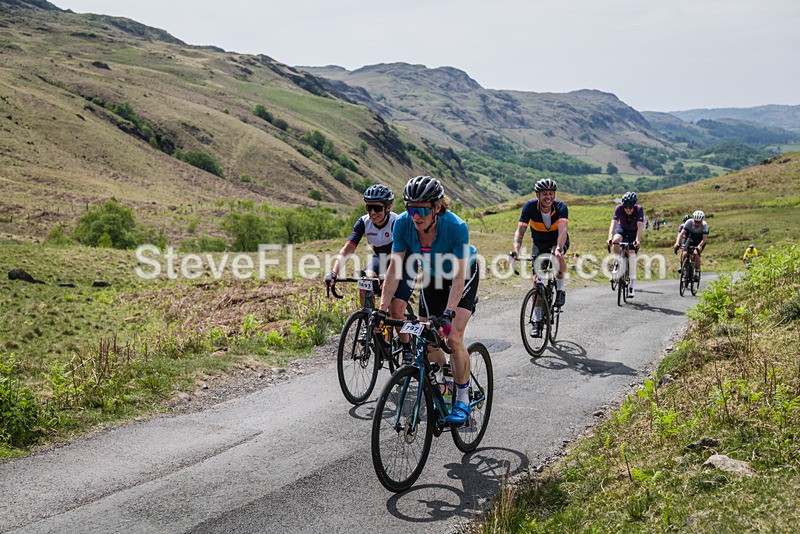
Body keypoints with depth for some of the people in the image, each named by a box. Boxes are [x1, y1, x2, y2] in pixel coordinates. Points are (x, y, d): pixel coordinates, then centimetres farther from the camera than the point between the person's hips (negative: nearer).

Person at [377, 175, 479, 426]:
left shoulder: (456, 227, -36)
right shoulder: (403, 224, -27)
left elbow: (459, 277, -34)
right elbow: (395, 269, -21)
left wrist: (448, 314, -43)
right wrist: (382, 309, -27)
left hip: (463, 276, -4)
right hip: (432, 277, 4)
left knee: (453, 337, -17)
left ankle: (463, 400, 0)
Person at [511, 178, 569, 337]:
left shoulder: (561, 207, -28)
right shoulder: (530, 206, -24)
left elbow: (562, 230, -42)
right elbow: (520, 230, -30)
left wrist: (558, 248, -61)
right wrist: (516, 250, -47)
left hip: (558, 241, -2)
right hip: (539, 244, 2)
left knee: (557, 256, -37)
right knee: (537, 280, -6)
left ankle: (560, 290, -12)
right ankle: (537, 321, 3)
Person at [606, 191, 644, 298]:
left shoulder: (639, 209, -29)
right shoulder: (619, 208, -28)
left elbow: (640, 226, -37)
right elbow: (613, 223, -37)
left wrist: (638, 240, -52)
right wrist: (610, 237, -52)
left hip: (633, 232, -1)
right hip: (622, 228, 1)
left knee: (632, 255, -13)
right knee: (616, 240, -35)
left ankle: (631, 286, -6)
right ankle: (617, 263, -10)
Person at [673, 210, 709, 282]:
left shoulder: (704, 225, -29)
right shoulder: (689, 222, -26)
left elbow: (705, 238, -36)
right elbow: (682, 233, -32)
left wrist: (699, 246, -53)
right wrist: (677, 243, -47)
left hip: (700, 242, -2)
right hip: (691, 239, 2)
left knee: (696, 254, -27)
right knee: (684, 254, -20)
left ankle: (697, 273, -13)